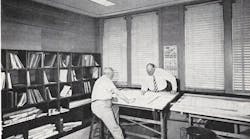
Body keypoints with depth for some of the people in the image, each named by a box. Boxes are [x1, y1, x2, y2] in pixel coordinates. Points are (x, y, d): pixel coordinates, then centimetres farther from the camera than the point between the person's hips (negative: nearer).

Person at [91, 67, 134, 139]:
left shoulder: (99, 80, 22)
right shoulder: (106, 80, -7)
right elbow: (117, 93, -9)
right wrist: (128, 101, -4)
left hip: (96, 105, 10)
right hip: (102, 106, -10)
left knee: (115, 108, 30)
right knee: (115, 129, -12)